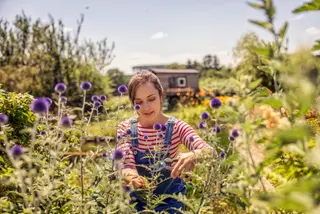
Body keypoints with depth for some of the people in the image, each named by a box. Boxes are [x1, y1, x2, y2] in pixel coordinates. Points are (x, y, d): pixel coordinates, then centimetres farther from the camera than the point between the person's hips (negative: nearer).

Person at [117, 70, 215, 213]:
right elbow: (126, 165, -20)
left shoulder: (176, 127, -14)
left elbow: (209, 151, -26)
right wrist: (130, 176, -44)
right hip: (139, 199, 1)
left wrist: (195, 155, -49)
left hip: (170, 199, 0)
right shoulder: (125, 128, -11)